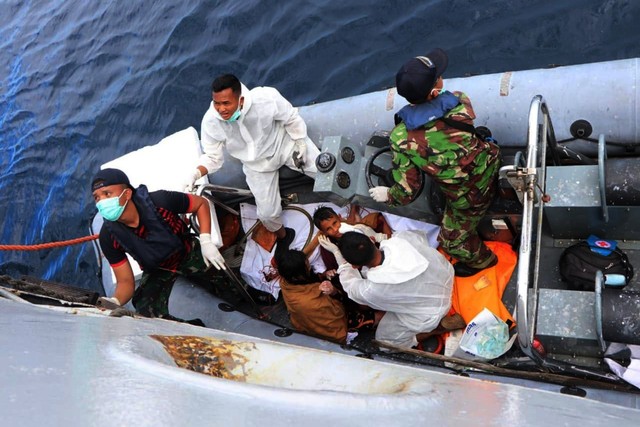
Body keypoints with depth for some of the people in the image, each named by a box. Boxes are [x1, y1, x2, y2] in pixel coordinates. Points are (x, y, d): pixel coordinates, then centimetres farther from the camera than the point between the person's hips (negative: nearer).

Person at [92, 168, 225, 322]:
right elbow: (126, 281, -16)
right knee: (148, 314, -18)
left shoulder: (159, 201, -33)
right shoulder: (109, 236, -25)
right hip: (157, 270, 1)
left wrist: (206, 242, -27)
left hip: (190, 254, -1)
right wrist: (114, 301, -40)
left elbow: (201, 203, -15)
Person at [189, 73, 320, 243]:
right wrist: (196, 173, -33)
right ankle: (283, 237, 40)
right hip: (258, 164, 1)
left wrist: (300, 142, -11)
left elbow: (291, 118, -17)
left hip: (284, 142, -1)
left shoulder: (265, 98, -38)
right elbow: (213, 157, -16)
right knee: (268, 213, 3)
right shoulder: (210, 122, -31)